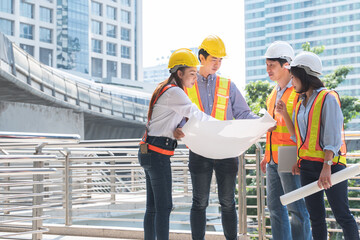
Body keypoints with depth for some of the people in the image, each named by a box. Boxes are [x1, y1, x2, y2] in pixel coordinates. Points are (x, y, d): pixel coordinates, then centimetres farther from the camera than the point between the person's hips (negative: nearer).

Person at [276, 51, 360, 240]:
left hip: (330, 163, -7)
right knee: (316, 217, 7)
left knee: (342, 215, -5)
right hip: (307, 166, 7)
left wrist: (327, 166, -21)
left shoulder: (328, 98, -7)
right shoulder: (301, 103, 15)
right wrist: (284, 114, 7)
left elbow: (332, 136, -13)